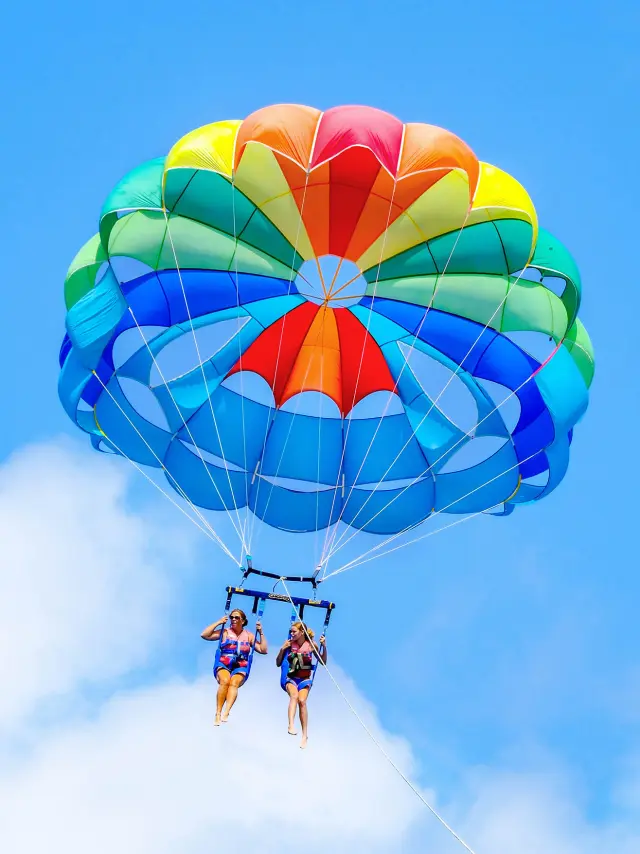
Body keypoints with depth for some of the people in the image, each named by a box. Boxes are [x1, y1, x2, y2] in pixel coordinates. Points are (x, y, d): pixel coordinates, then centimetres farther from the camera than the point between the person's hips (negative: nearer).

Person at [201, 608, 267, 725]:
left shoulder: (249, 636, 16)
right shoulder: (225, 632, 11)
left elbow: (263, 650, 12)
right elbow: (204, 635, 1)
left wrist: (261, 633, 6)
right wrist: (218, 622, 2)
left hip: (240, 667, 1)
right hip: (223, 665, -1)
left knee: (234, 682, -33)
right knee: (225, 681, -35)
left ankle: (226, 713, -49)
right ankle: (218, 714, -35)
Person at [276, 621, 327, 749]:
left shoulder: (311, 645, -2)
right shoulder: (289, 644, -2)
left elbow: (323, 662, 4)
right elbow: (278, 663, 4)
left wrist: (324, 647, -10)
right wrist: (282, 649, -12)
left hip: (305, 679, 0)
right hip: (290, 677, 0)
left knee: (302, 700, -25)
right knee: (294, 695, -33)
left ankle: (304, 735, -14)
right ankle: (291, 725, -46)